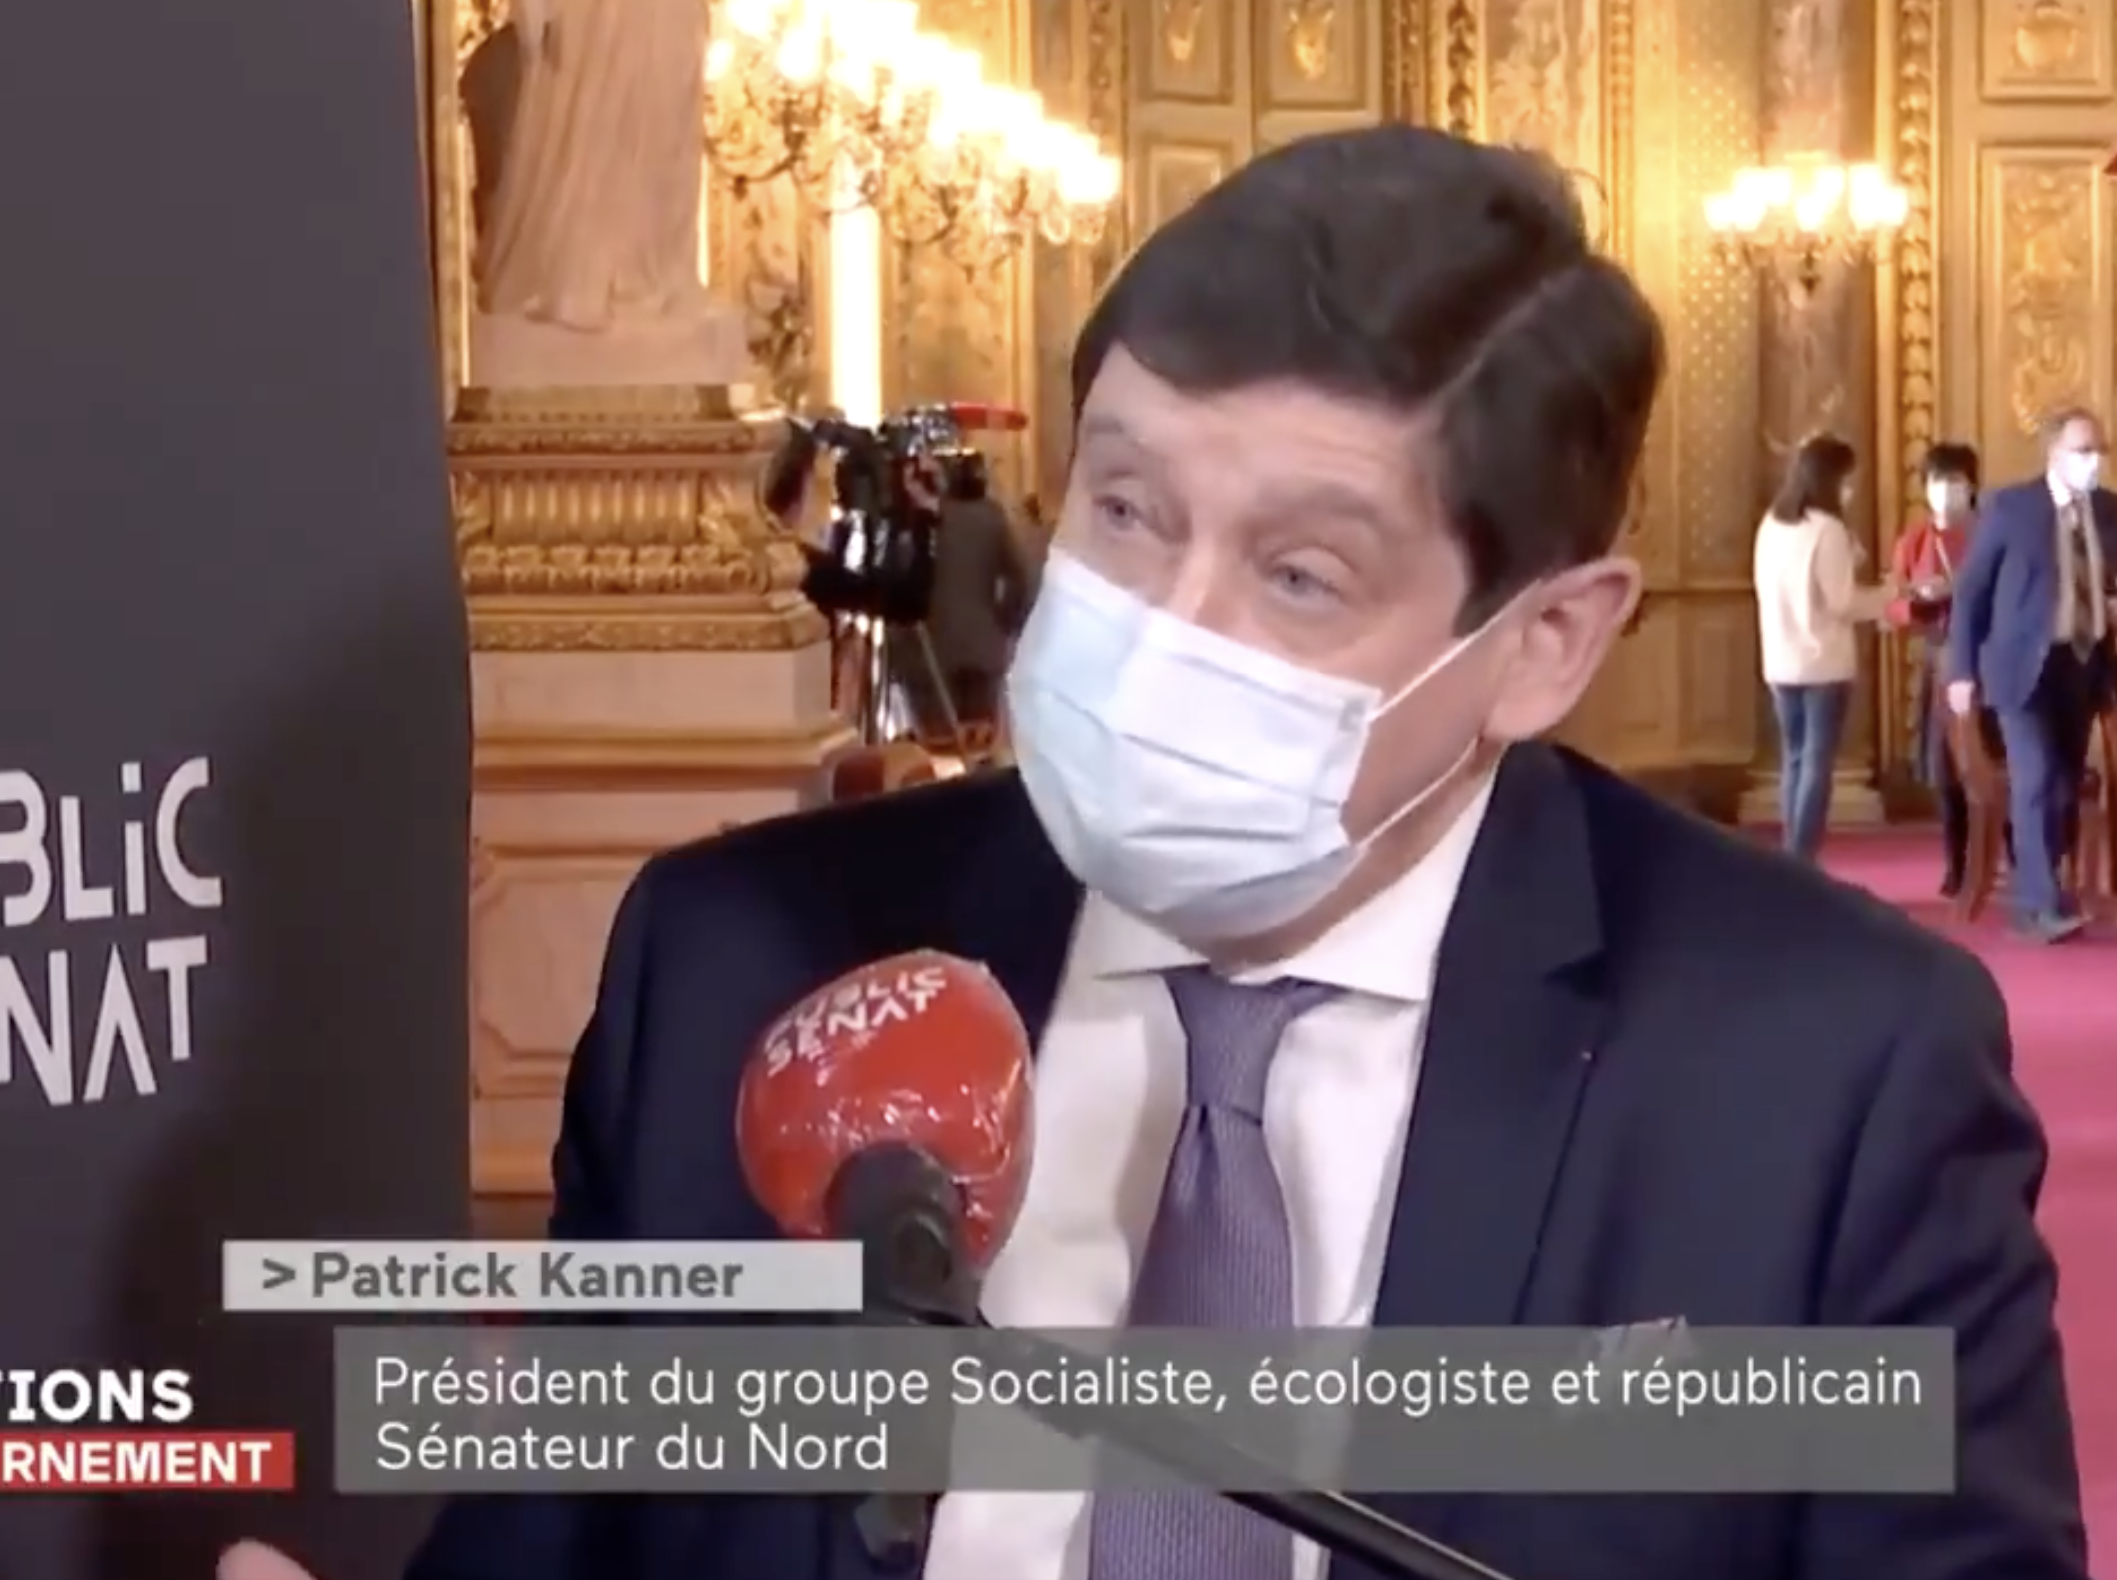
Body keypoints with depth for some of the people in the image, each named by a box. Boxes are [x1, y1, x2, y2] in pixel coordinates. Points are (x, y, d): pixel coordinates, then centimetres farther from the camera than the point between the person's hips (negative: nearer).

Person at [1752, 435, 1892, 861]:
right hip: (1824, 663, -7)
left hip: (1782, 662, 7)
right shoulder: (1826, 529, -13)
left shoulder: (1771, 525, 7)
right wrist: (1890, 593, 0)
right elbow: (1842, 602, -14)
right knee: (1817, 763, -3)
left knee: (1794, 761, 13)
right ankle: (1802, 864, -6)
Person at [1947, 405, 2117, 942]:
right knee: (2037, 780, -14)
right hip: (2027, 665, -5)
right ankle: (2044, 903, -11)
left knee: (2067, 784, 8)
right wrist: (1962, 670, -7)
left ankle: (2030, 894, 20)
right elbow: (1970, 589, -3)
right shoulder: (2010, 506, -6)